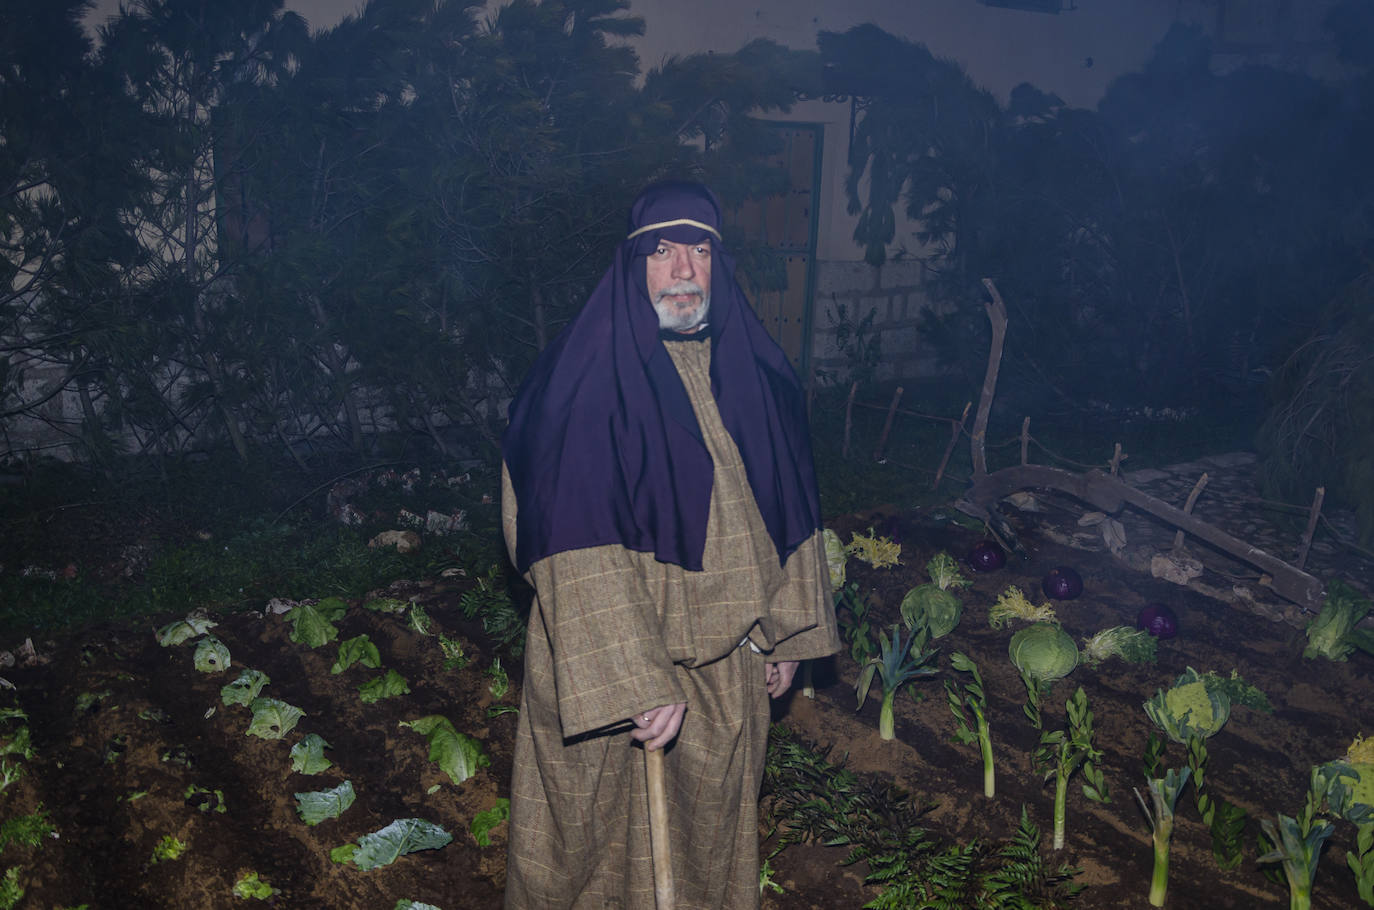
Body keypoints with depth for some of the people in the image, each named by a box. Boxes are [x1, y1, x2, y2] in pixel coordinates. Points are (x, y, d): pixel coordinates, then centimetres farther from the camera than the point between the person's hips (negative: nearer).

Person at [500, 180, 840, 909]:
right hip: (608, 656, -5)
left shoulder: (751, 369, 1)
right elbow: (580, 557, -23)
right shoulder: (585, 379, -18)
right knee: (600, 830, 12)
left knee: (712, 819, 21)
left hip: (727, 659, 5)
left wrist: (787, 627, 12)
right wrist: (635, 684, -28)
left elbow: (787, 510, 10)